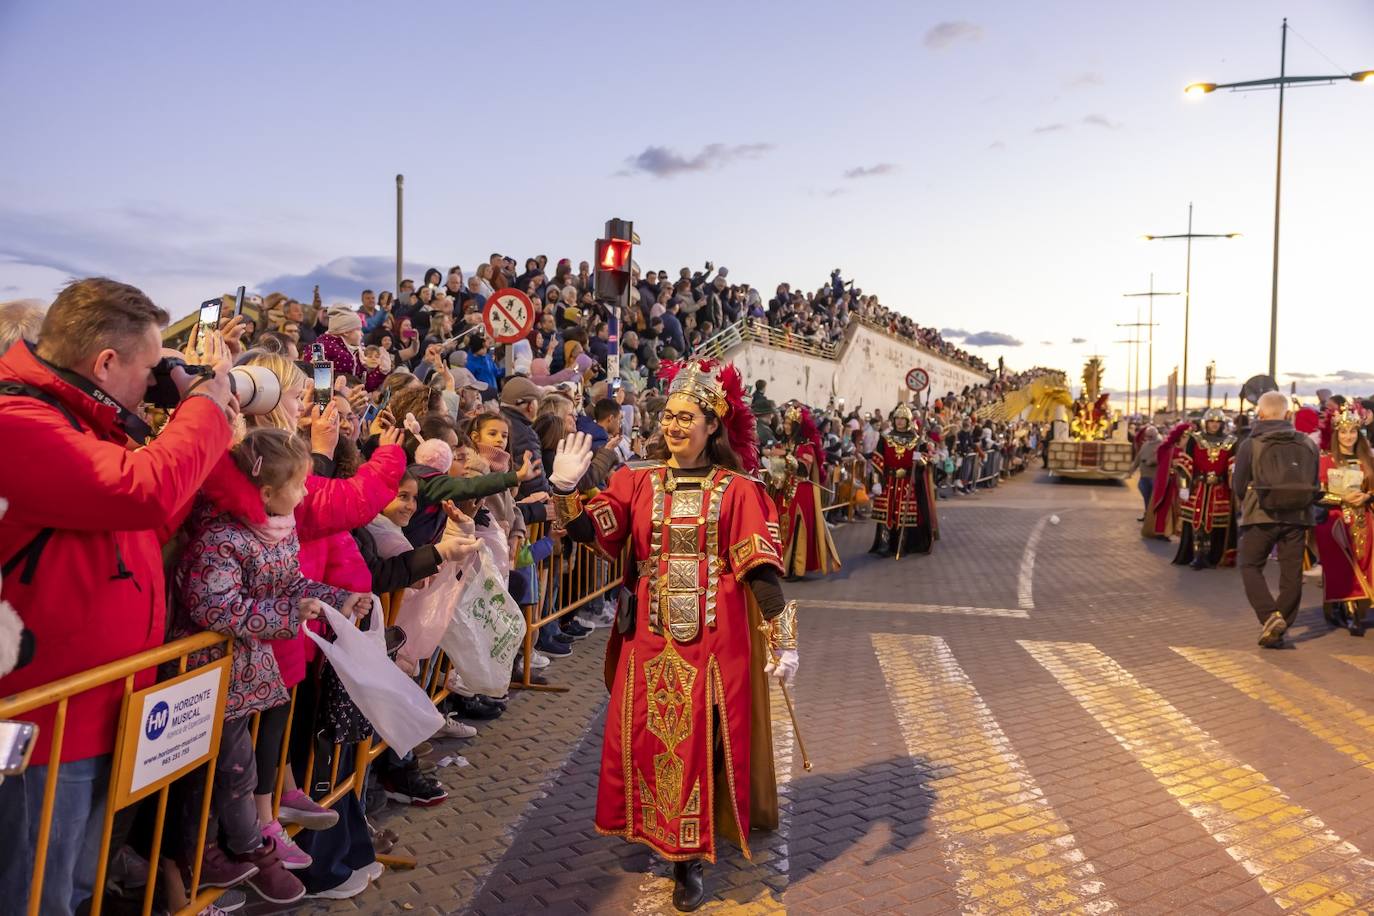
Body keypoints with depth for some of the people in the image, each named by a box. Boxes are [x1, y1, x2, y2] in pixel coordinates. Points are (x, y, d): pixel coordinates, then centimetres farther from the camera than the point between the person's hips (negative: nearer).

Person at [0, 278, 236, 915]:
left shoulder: (79, 416, 12)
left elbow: (150, 527, 16)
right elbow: (144, 493, -34)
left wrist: (200, 420, 7)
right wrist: (205, 405, -16)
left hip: (103, 708, 10)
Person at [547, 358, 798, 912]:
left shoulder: (738, 490, -2)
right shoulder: (638, 482, 5)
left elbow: (761, 569, -5)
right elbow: (590, 532, -6)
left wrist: (782, 640, -9)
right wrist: (565, 489, -21)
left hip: (713, 639, -2)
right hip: (650, 637, 3)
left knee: (700, 740, 3)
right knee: (644, 736, 9)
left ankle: (691, 858, 17)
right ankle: (653, 832, 32)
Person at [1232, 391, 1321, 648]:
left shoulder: (1250, 444, -7)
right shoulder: (1307, 444, 4)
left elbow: (1238, 486, -2)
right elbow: (1315, 485, 10)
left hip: (1261, 516, -3)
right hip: (1297, 517, 3)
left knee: (1250, 566, 8)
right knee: (1291, 573, 10)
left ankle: (1270, 615, -11)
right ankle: (1281, 627, 14)